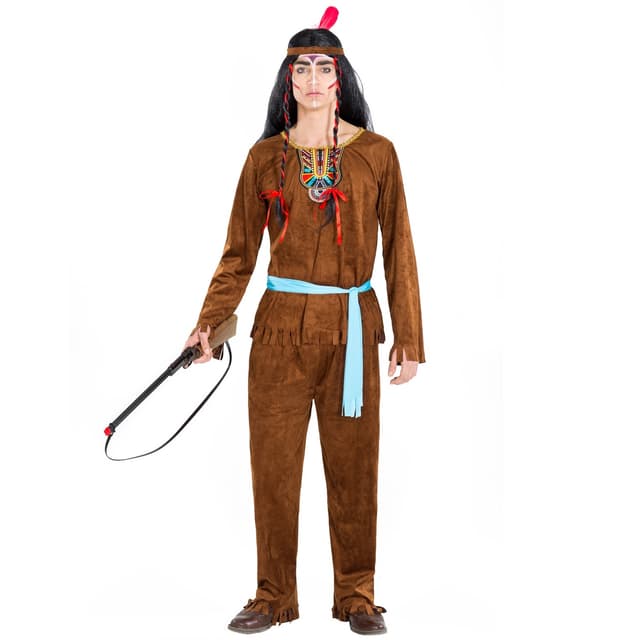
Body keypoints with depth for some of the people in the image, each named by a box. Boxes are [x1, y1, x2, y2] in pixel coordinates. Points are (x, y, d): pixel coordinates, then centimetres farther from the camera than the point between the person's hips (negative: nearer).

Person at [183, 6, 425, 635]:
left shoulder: (377, 153, 3)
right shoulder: (266, 156, 5)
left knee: (353, 465, 6)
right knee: (274, 464, 3)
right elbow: (239, 251, 9)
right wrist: (208, 323, 2)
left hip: (353, 328, -1)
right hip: (281, 326, 1)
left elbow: (399, 251, 4)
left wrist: (408, 337, 1)